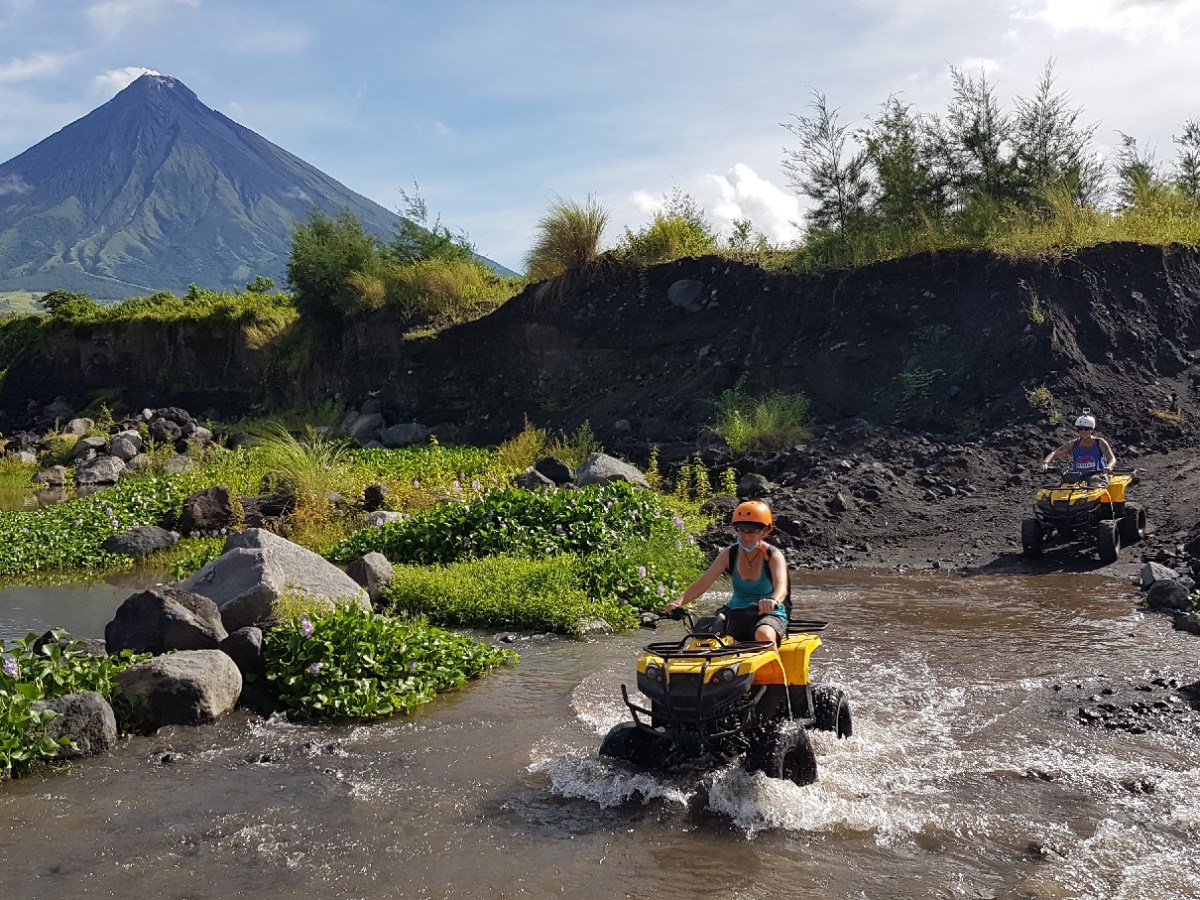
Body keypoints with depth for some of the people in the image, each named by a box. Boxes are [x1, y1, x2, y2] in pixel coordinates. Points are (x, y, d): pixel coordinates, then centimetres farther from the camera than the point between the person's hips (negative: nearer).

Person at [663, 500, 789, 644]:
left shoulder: (774, 556, -9)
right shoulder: (729, 555, 2)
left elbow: (781, 588, -27)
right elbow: (703, 583, -5)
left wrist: (773, 601, -53)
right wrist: (680, 601, -24)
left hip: (770, 614, -3)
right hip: (737, 614, 3)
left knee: (764, 634, -37)